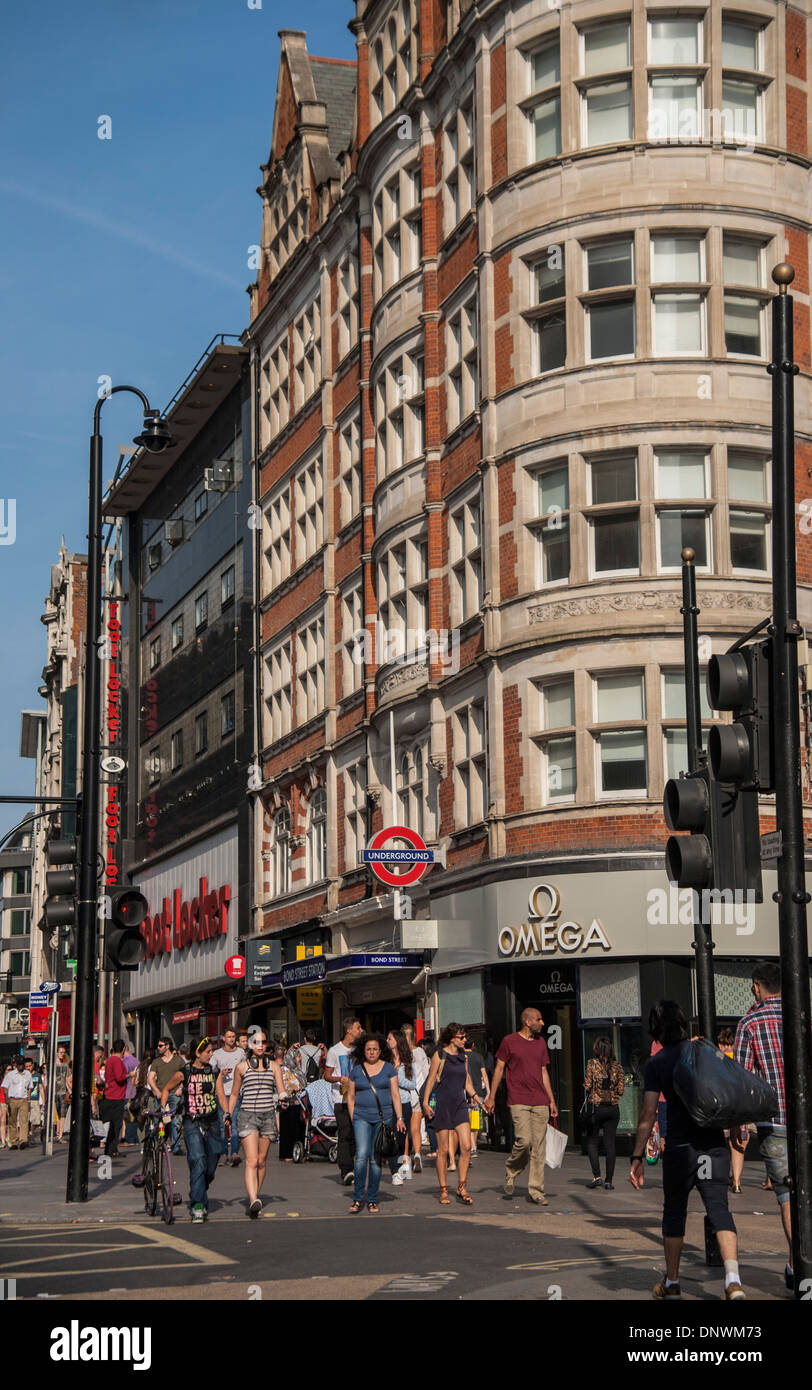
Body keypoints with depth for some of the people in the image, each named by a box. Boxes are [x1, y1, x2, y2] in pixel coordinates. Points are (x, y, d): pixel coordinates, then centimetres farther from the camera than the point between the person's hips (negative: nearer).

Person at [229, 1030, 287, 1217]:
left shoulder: (273, 1065, 8)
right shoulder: (242, 1066, 3)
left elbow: (281, 1091, 3)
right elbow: (234, 1094, 13)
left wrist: (284, 1098, -19)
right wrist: (228, 1116, 12)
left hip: (268, 1115, 3)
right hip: (247, 1115, -3)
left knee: (261, 1161, 9)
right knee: (251, 1161, -15)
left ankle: (255, 1196, 25)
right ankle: (253, 1200, -27)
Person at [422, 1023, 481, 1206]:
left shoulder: (463, 1057, 14)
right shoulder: (439, 1055, -1)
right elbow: (431, 1080, -2)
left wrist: (476, 1097, 5)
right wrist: (425, 1103, -9)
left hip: (459, 1105, 4)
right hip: (442, 1104, -4)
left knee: (466, 1146, -8)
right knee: (443, 1149, 0)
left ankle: (461, 1188, 2)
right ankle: (443, 1191, 9)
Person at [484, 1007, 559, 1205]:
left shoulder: (540, 1042, 15)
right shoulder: (509, 1041, 0)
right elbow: (499, 1069, 4)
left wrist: (551, 1100, 17)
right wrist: (491, 1097, 1)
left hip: (540, 1103, 5)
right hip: (518, 1101, -5)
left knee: (539, 1148, 1)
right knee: (524, 1140, -17)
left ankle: (535, 1191, 6)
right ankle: (511, 1171, 12)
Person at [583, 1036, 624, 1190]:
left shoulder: (592, 1063, -6)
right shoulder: (617, 1066, 2)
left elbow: (587, 1086, -10)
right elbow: (620, 1090, 2)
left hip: (596, 1106, -3)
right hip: (613, 1107, 3)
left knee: (591, 1141, 10)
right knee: (610, 1143, 6)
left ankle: (596, 1176, -3)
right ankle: (609, 1181, 4)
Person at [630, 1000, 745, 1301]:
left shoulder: (656, 1063, -3)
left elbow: (648, 1113, -7)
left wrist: (637, 1157, -4)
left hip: (680, 1148, -2)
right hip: (714, 1145, 2)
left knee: (674, 1212, 15)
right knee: (719, 1210, -1)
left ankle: (671, 1283, 24)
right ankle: (733, 1279, -21)